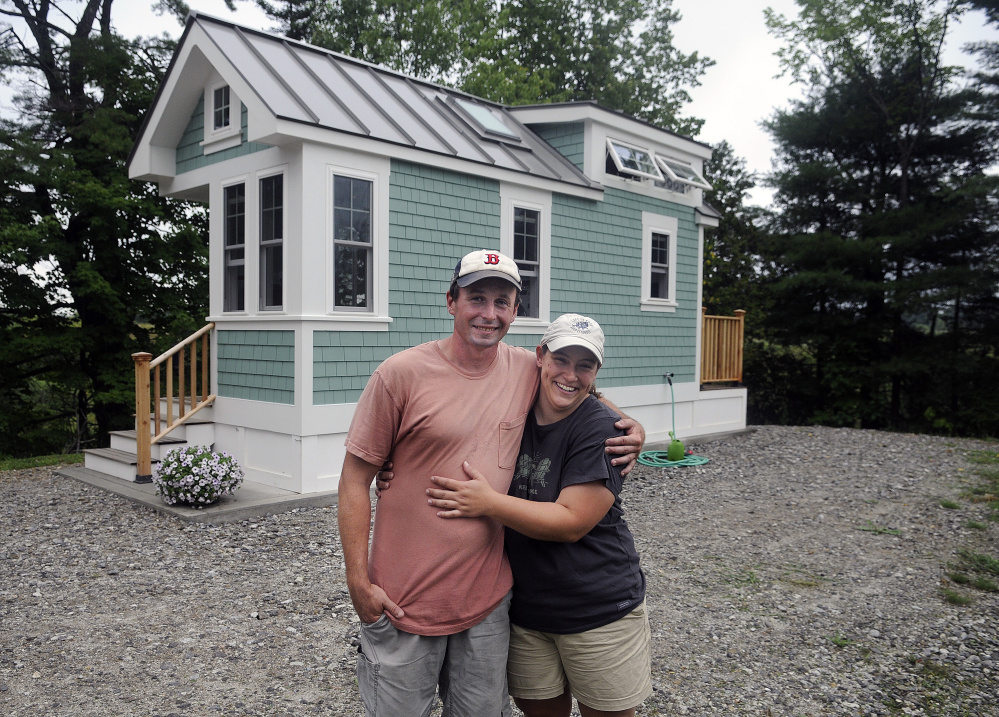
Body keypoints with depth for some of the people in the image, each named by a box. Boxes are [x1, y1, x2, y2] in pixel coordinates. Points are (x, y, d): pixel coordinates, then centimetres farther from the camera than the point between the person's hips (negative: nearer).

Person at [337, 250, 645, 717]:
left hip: (489, 597, 4)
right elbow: (355, 478, -8)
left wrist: (630, 427, 1)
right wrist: (358, 583, -10)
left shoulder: (527, 371, 0)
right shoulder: (401, 373, -12)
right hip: (404, 602, -3)